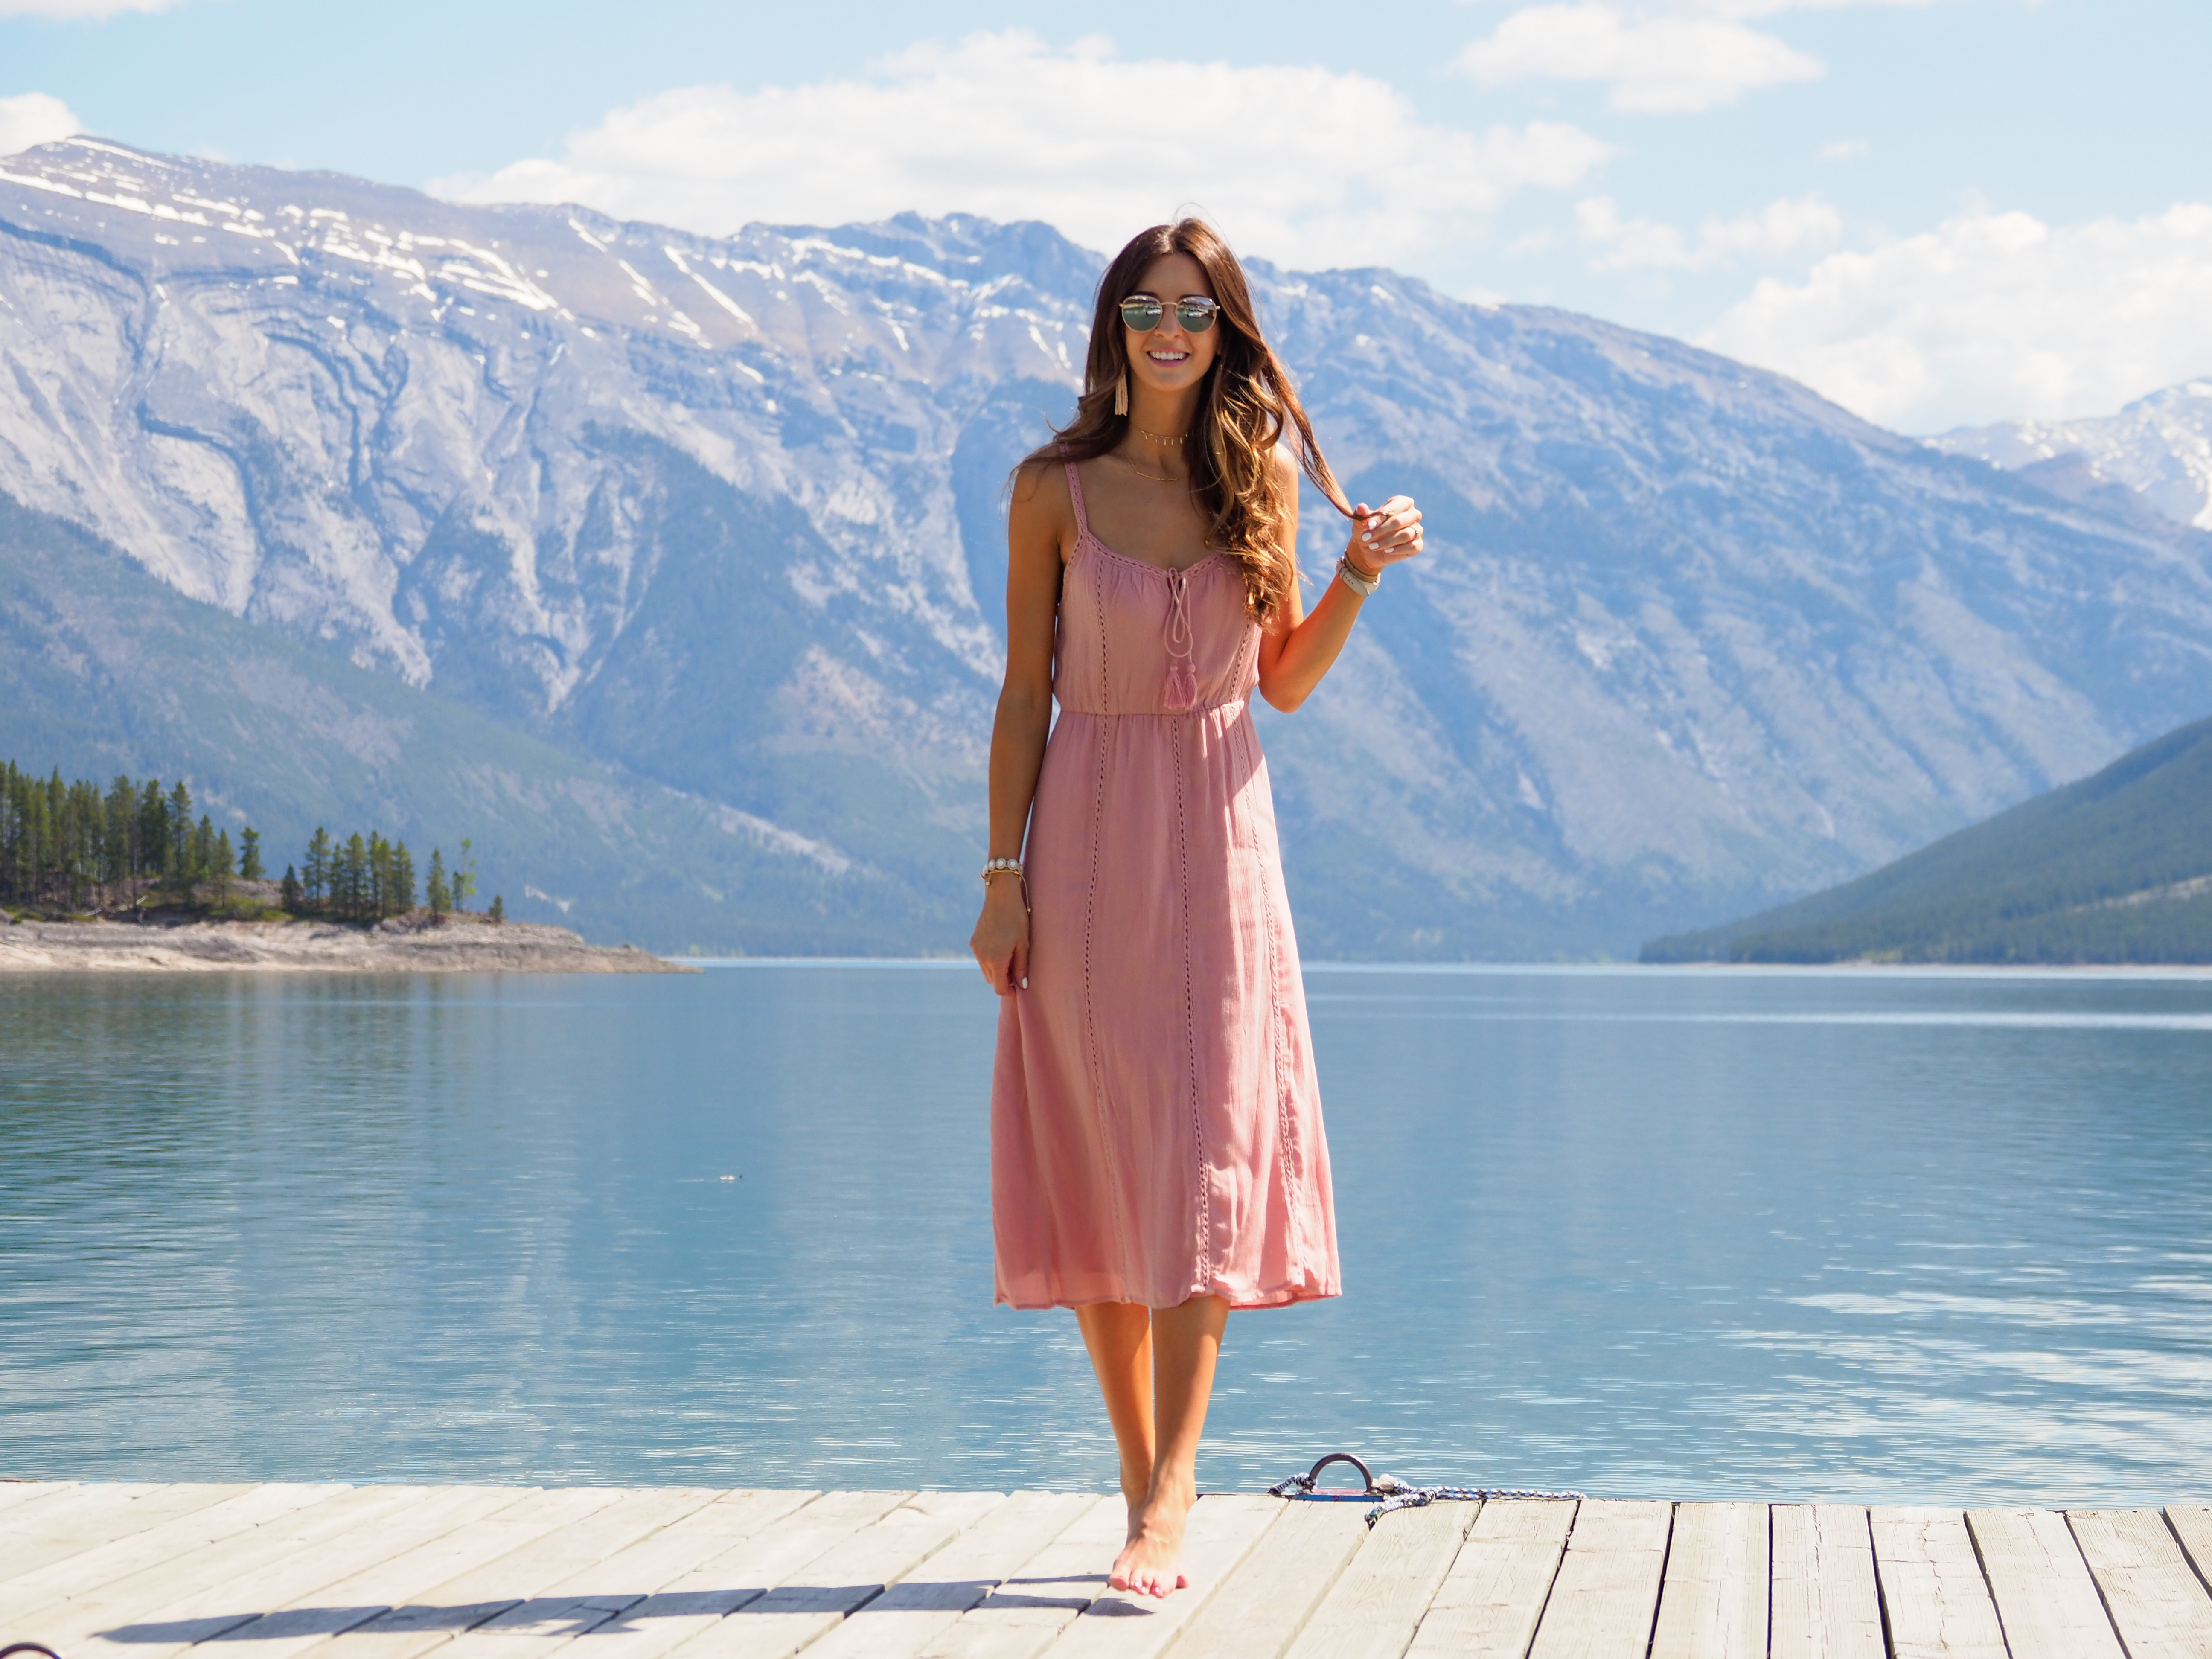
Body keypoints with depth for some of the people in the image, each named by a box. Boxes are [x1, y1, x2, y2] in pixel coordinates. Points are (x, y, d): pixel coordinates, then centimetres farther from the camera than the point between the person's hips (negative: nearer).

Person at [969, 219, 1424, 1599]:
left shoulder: (1260, 472, 5)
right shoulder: (1055, 487, 0)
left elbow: (1287, 679, 9)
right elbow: (1025, 693, 1)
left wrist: (1361, 575, -6)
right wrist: (1003, 878, -3)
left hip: (1216, 828, 1)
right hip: (1087, 828, 0)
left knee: (1203, 1160, -8)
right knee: (1096, 1165, 2)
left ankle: (1170, 1497, -9)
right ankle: (1149, 1490, 13)